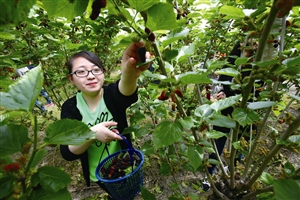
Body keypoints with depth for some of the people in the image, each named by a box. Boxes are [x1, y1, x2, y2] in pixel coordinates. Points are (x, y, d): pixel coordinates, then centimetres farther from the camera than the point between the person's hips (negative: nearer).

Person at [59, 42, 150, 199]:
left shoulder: (112, 94, -21)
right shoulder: (70, 107, -16)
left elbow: (126, 92, -47)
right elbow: (67, 153, -19)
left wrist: (129, 75, -69)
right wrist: (92, 133, -36)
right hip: (98, 174, 0)